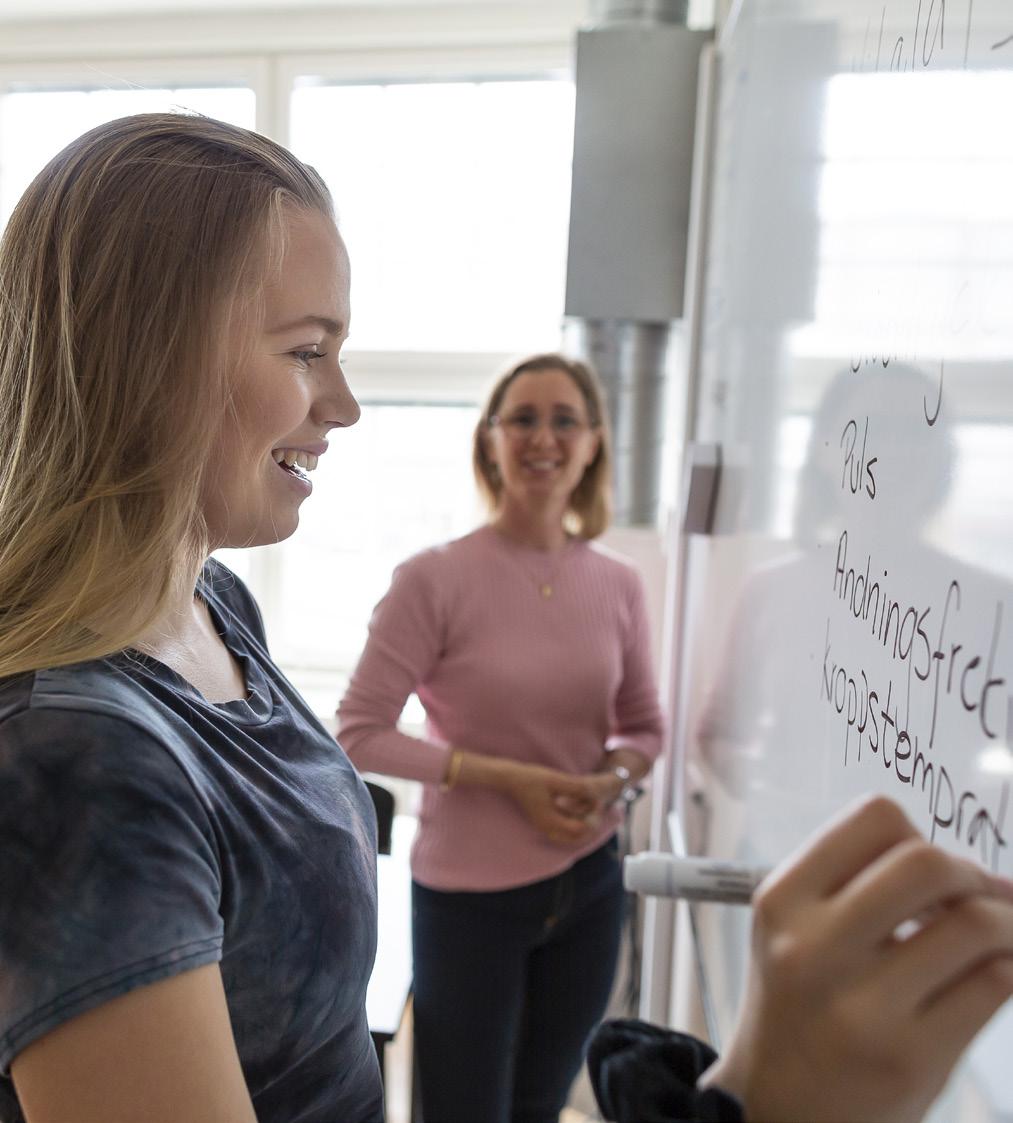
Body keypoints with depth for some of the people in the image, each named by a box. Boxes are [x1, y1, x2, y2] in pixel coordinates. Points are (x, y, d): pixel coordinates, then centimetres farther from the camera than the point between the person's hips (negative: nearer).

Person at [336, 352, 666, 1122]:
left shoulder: (618, 585, -2)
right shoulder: (435, 579, -15)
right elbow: (360, 733, -14)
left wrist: (611, 780, -11)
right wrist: (506, 778, -19)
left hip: (588, 885, 5)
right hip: (469, 891, -4)